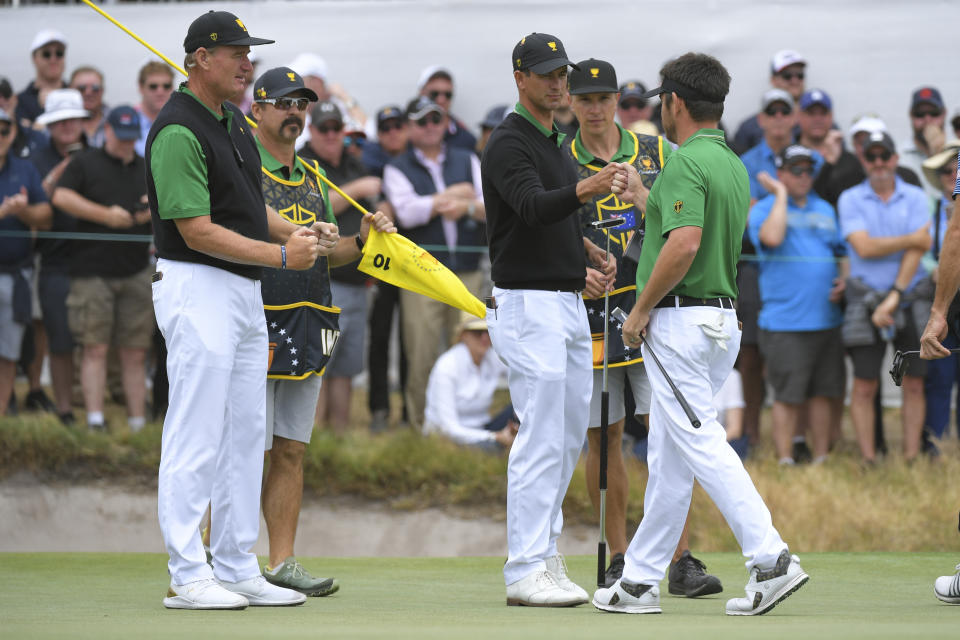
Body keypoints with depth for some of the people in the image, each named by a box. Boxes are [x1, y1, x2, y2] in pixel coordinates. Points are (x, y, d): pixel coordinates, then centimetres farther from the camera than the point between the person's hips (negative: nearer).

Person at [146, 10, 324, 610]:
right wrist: (280, 254, -20)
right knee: (197, 437, -7)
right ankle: (188, 577, -4)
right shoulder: (177, 132, -17)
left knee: (246, 435, 11)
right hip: (198, 289, -10)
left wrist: (299, 232, 3)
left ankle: (237, 570, 17)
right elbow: (197, 230, -21)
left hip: (246, 291, 10)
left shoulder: (234, 121, 14)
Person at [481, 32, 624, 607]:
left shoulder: (555, 143, 17)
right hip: (528, 305, -9)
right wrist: (584, 190, -47)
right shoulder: (508, 143, -13)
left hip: (569, 303, 9)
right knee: (543, 437, -12)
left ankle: (545, 553, 20)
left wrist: (592, 251, 12)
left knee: (571, 432, 12)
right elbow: (532, 206, -31)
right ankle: (527, 572, -11)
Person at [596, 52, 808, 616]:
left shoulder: (687, 163, -15)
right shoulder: (733, 165, 15)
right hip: (722, 319, 10)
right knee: (669, 456, 13)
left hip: (680, 317, -10)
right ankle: (642, 580, 19)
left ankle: (771, 558, -20)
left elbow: (685, 244, -27)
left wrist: (642, 309, -16)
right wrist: (643, 198, 32)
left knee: (702, 444, -11)